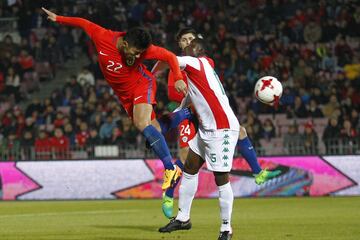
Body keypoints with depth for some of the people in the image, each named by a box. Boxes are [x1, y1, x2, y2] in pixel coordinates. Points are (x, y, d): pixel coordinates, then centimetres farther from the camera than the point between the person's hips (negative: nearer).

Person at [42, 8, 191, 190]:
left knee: (142, 124, -29)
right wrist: (57, 19, 5)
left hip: (141, 84, -5)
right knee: (155, 131, 4)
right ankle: (186, 114, 29)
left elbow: (170, 56, -17)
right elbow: (83, 23, -5)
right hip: (125, 94, 5)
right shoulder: (102, 37, -23)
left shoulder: (142, 49, -27)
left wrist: (178, 78, -30)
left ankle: (170, 168, -31)